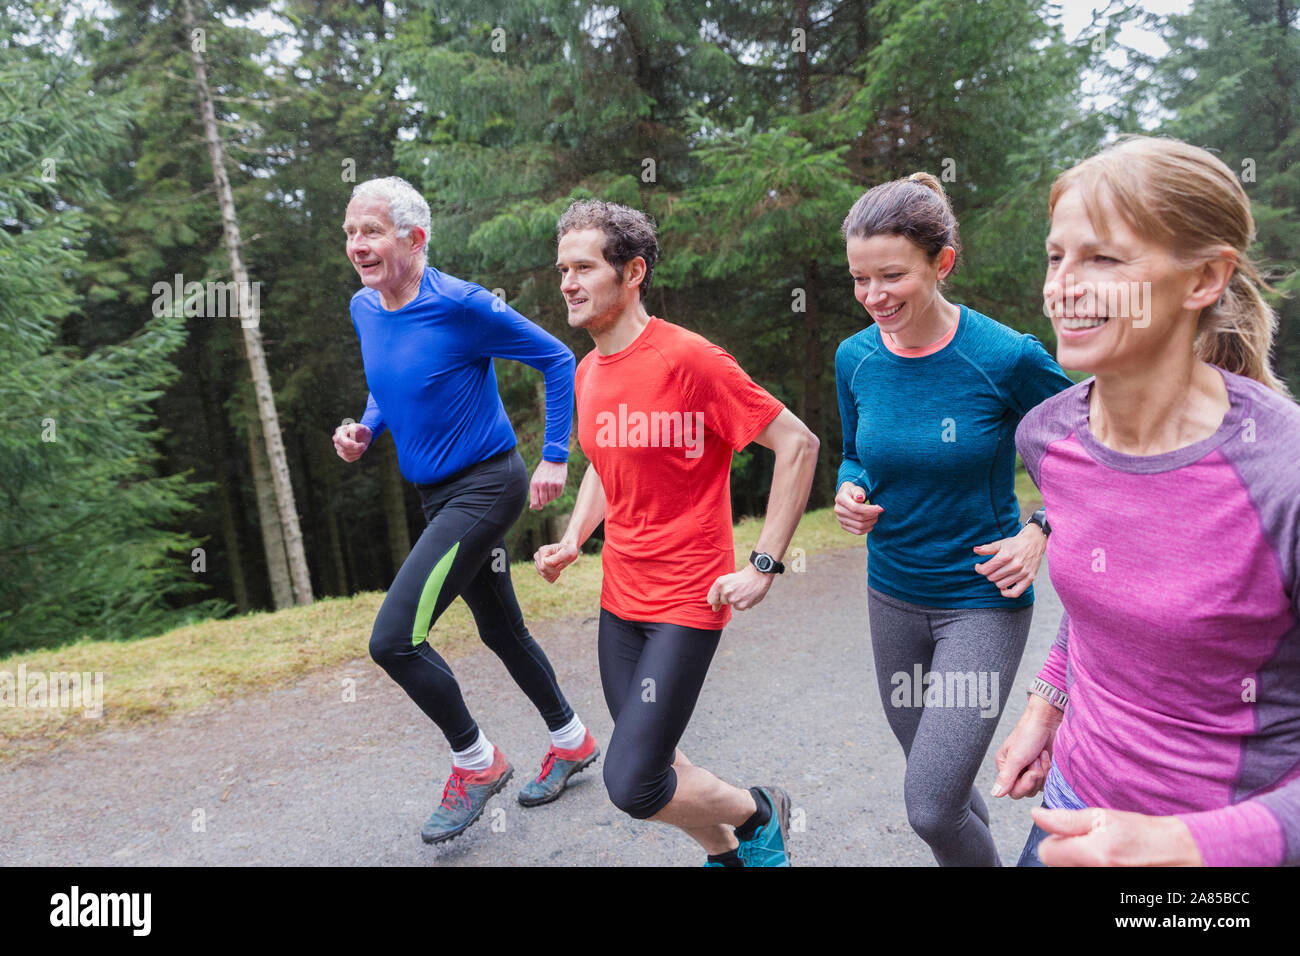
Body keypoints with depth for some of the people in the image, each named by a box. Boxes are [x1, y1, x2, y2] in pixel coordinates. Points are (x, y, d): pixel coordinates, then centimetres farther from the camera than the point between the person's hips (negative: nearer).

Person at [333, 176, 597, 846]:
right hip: (438, 495, 8)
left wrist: (554, 459, -12)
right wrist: (366, 430, 1)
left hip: (486, 487, -8)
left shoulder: (460, 305, -18)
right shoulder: (364, 308, 5)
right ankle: (570, 739, 40)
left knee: (393, 638, -14)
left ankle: (476, 760, 9)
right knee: (500, 630, 19)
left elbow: (557, 361, -12)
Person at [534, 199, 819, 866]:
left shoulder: (688, 358, -17)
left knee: (630, 785, -7)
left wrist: (762, 566, -17)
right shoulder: (587, 373, 7)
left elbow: (797, 444, -15)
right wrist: (572, 542, 6)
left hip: (685, 603, -7)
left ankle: (759, 815, 22)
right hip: (619, 599, 7)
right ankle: (726, 853, 44)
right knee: (650, 762, 17)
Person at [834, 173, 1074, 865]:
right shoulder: (855, 358, -5)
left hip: (982, 599, -4)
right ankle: (977, 841, 50)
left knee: (930, 807, -8)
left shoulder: (1008, 358, -17)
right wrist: (851, 492, -9)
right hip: (892, 594, 5)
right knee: (935, 776, 21)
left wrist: (1040, 532, -13)